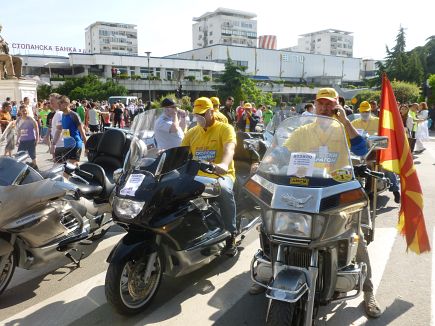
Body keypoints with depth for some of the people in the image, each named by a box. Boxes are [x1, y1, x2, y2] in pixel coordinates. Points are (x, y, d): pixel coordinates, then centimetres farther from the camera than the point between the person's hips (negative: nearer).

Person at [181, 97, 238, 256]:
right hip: (197, 176, 4)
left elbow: (229, 149, -20)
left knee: (224, 190, -38)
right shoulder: (191, 133, 17)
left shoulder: (225, 128, 0)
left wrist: (223, 164, -42)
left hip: (221, 174, -4)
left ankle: (231, 234, -20)